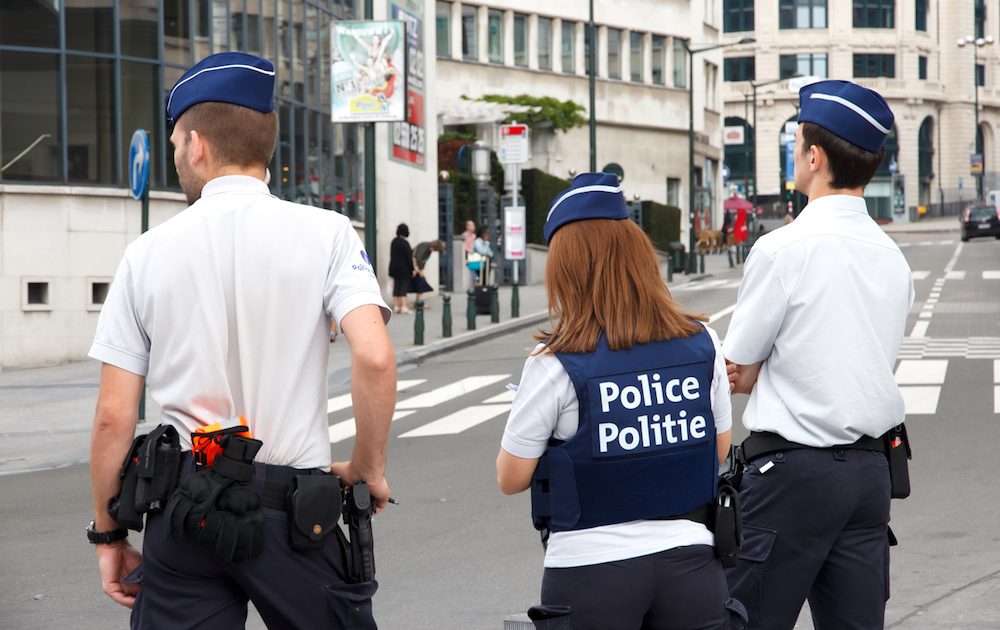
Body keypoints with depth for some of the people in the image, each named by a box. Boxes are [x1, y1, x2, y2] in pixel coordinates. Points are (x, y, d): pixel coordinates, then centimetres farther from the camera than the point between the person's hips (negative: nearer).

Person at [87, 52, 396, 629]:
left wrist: (108, 535, 12)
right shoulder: (325, 233, -1)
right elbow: (375, 359, -15)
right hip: (293, 508, -1)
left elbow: (113, 418, 1)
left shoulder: (147, 254, 3)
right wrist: (368, 469, 0)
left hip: (181, 511, 1)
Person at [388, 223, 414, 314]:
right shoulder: (404, 243, -16)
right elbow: (409, 257, -16)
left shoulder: (394, 241, 6)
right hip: (404, 268, -6)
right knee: (404, 286, -4)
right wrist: (413, 269, -11)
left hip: (394, 268, 6)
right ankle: (404, 306, -8)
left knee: (396, 286, 9)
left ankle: (396, 306, 11)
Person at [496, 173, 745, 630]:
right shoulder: (702, 344, 0)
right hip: (689, 556, 3)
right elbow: (720, 451, 11)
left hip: (591, 569, -3)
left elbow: (511, 479, -4)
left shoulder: (555, 365, -12)